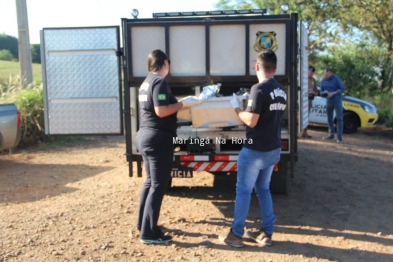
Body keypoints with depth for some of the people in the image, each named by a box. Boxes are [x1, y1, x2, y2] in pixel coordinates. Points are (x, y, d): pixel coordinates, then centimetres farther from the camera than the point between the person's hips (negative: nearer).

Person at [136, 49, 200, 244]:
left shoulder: (146, 82, 15)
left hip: (145, 135, 10)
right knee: (159, 185, -3)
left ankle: (143, 223, 31)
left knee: (150, 181, 20)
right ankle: (149, 234, 3)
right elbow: (161, 111, -23)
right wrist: (183, 103, -13)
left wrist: (179, 103, 16)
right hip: (158, 138, -10)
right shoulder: (160, 82, -13)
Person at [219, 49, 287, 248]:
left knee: (243, 191, 3)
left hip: (255, 150, -8)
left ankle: (236, 235, 13)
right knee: (263, 189, 17)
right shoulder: (282, 91, 8)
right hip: (273, 149, 8)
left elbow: (251, 121, -20)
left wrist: (237, 108, -4)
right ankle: (266, 233, 22)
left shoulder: (259, 89, -18)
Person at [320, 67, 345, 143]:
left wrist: (333, 93, -23)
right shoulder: (323, 81, 4)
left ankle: (339, 137, -7)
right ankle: (331, 135, 21)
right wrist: (324, 92, -13)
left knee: (339, 118, -8)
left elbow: (342, 89, -10)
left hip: (337, 101, -5)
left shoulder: (336, 79, -11)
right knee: (329, 119, 9)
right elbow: (321, 92, 11)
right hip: (329, 102, 5)